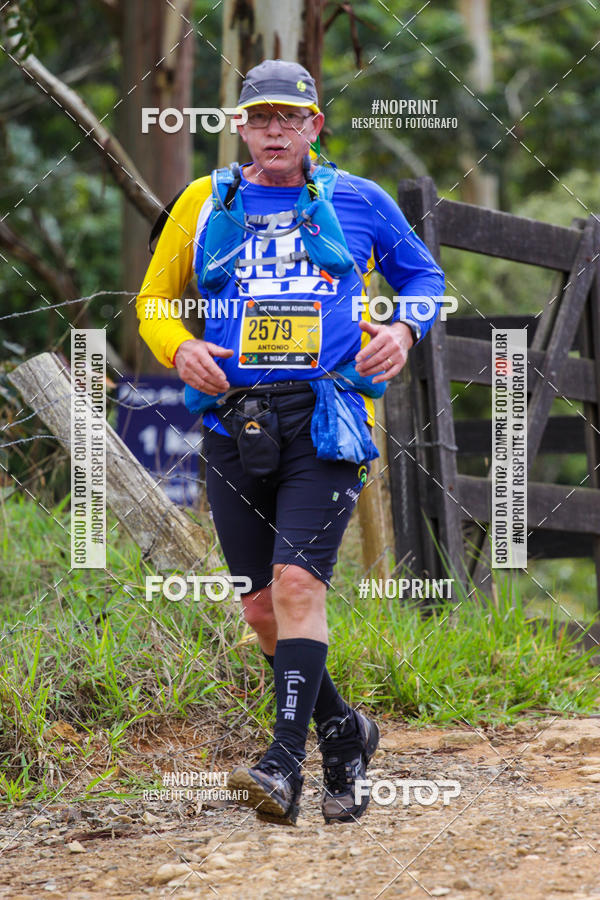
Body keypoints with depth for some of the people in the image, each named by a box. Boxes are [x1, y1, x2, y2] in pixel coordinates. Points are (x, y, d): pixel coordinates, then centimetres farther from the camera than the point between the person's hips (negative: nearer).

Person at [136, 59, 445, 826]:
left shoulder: (359, 203, 8)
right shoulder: (205, 204, 11)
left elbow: (423, 276, 22)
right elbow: (153, 301, 18)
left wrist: (405, 328, 1)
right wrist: (179, 349, -4)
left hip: (324, 423, -3)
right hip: (232, 422, 3)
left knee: (297, 585, -19)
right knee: (262, 609, 5)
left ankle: (285, 764, -23)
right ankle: (344, 736, 26)